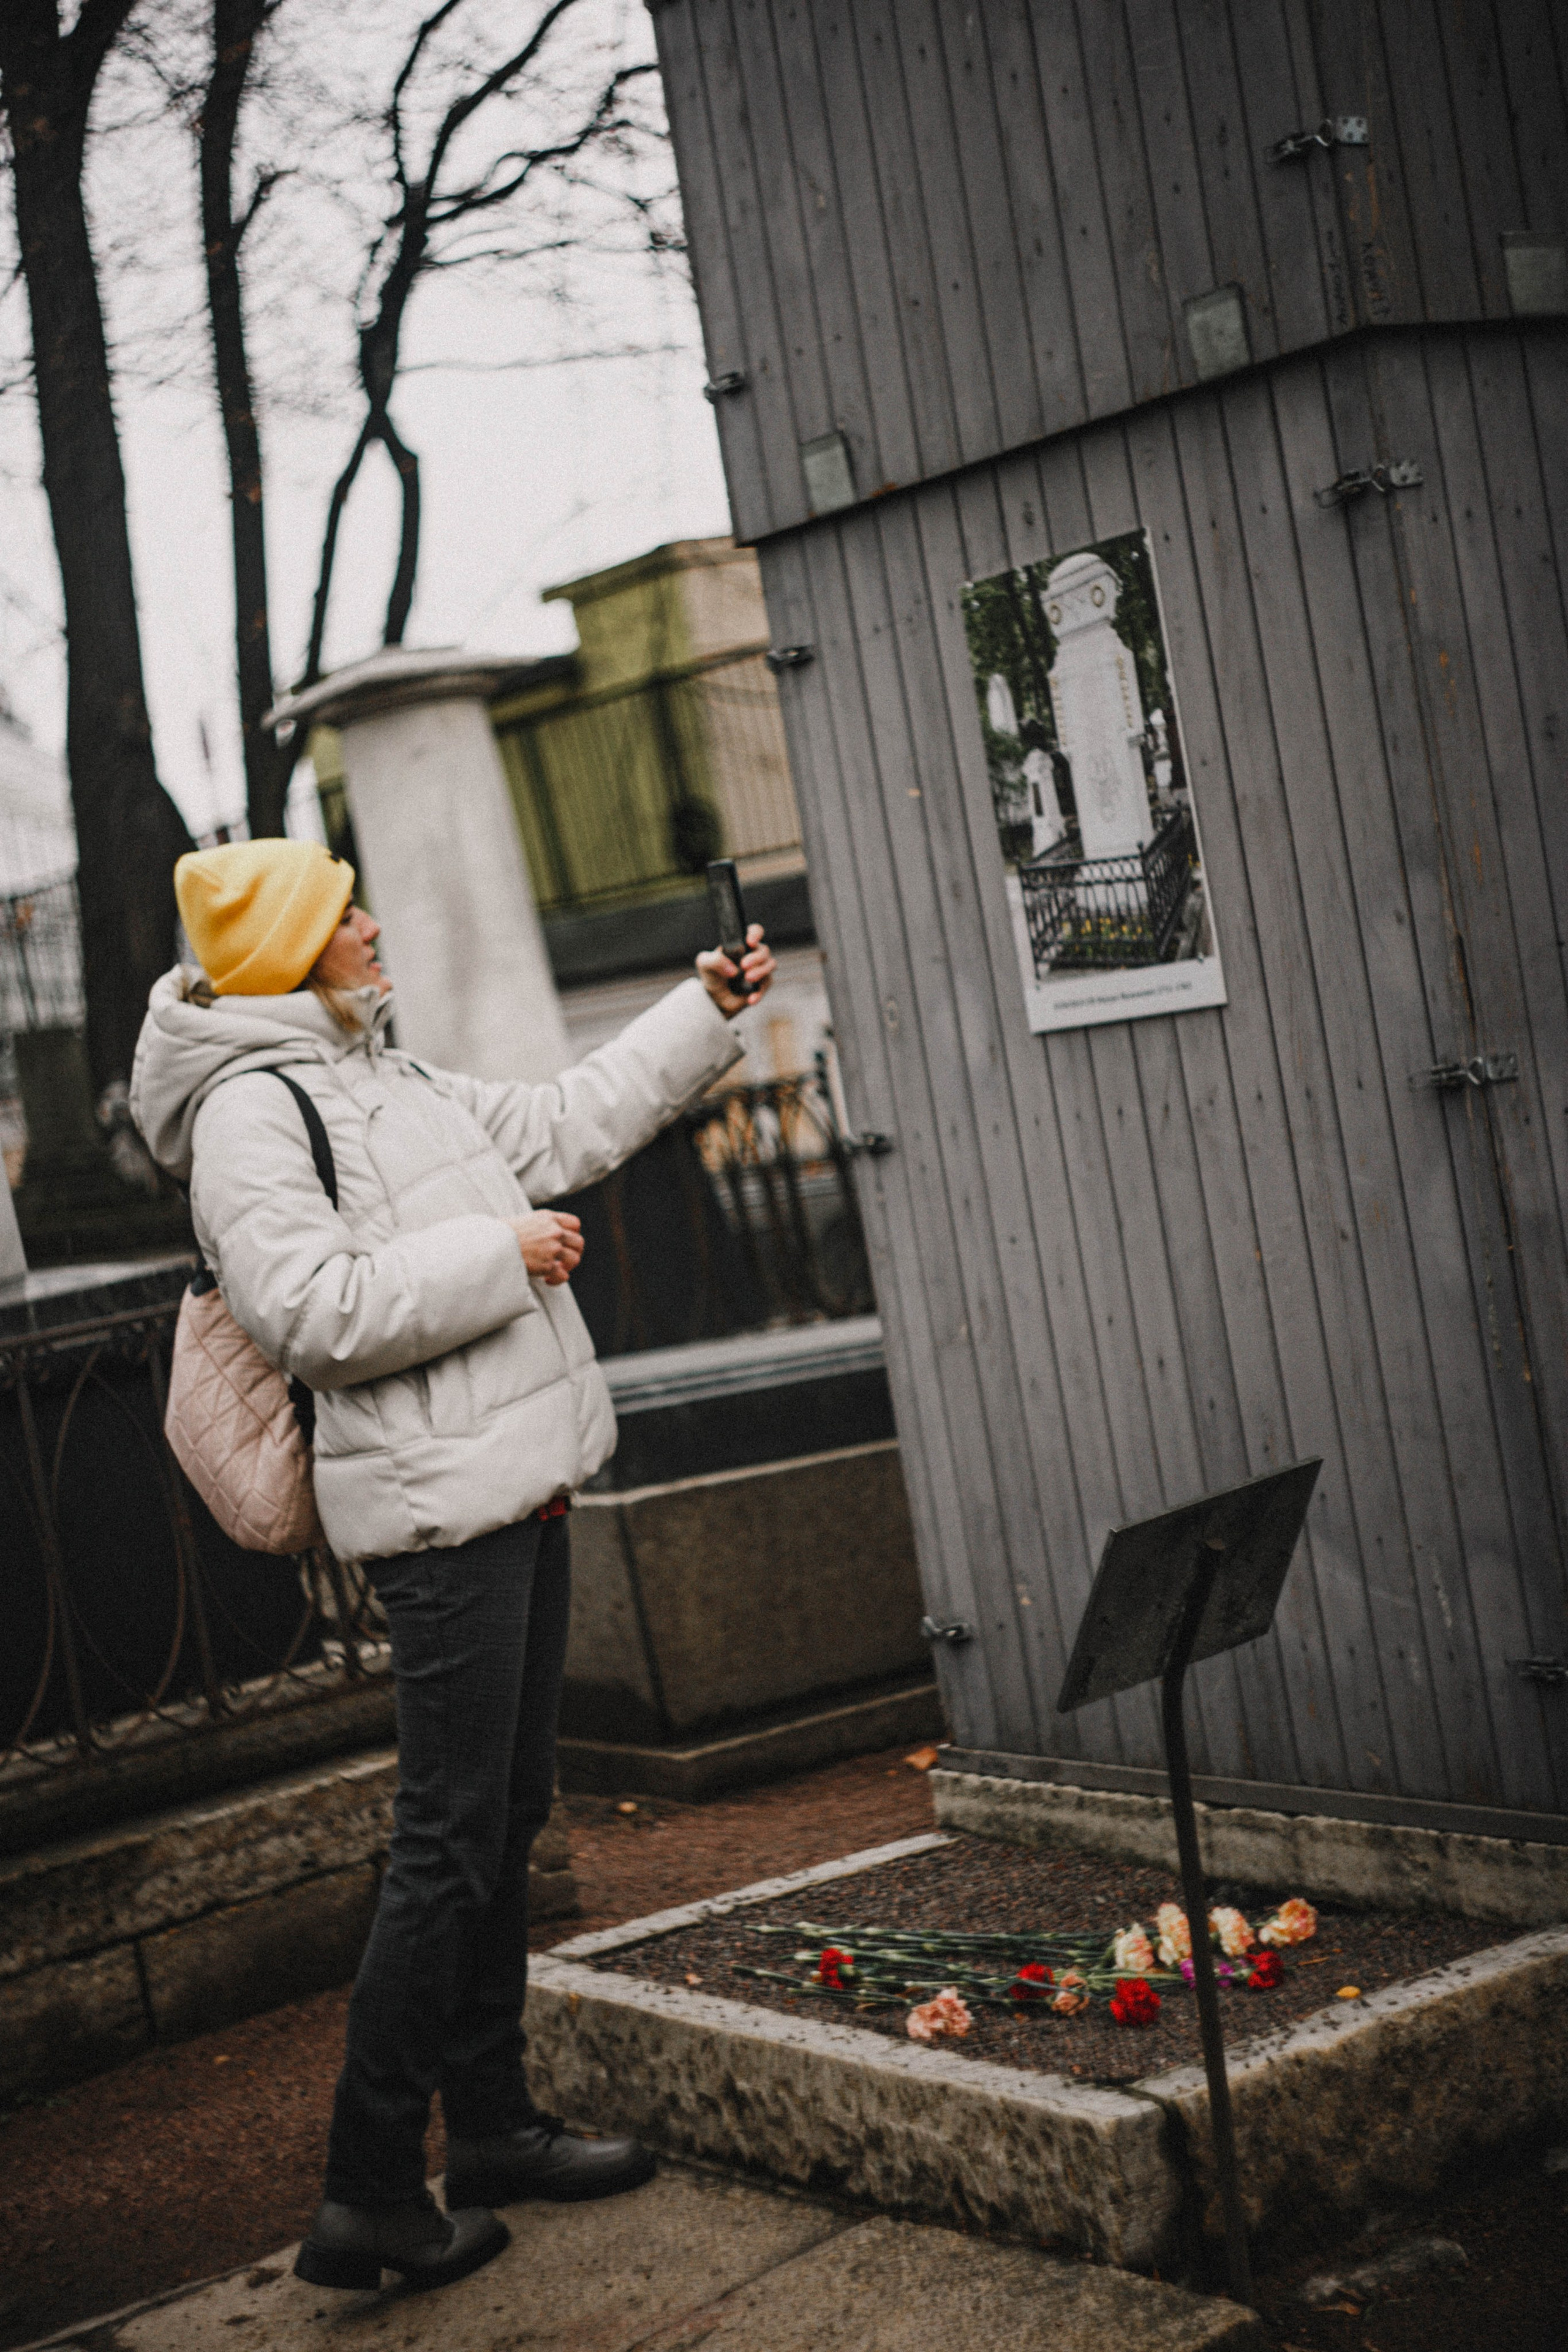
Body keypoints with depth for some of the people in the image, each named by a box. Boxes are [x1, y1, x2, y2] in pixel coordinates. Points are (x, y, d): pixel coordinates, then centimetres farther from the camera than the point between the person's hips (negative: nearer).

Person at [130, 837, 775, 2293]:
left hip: (514, 1490, 10)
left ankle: (491, 2125, 28)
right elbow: (311, 1308, -25)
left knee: (507, 1818, 16)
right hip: (441, 1511, -10)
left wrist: (703, 1015, 28)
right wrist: (497, 1256, -17)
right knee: (449, 1845, -8)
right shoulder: (249, 1110, -14)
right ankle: (368, 2198, 1)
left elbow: (556, 1130, 27)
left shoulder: (380, 1076, 17)